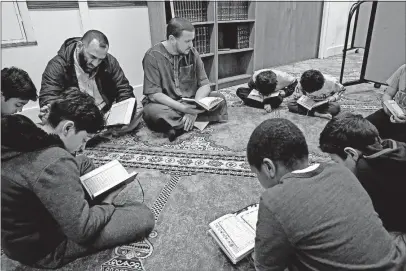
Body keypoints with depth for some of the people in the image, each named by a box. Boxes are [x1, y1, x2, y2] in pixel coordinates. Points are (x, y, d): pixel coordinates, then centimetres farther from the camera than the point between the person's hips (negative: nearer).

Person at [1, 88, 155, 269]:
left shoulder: (22, 136, -7)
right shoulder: (54, 162, -35)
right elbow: (82, 230, -30)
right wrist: (107, 204, -11)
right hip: (43, 248, -9)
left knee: (83, 163, 18)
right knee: (143, 217, -15)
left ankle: (111, 209, 19)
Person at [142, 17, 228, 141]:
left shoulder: (192, 53, -1)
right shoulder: (153, 56, -13)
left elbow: (204, 84, -4)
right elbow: (154, 94, -18)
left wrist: (195, 108, -23)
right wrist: (183, 108, -31)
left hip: (190, 102, 4)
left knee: (219, 98, -16)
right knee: (153, 112, -36)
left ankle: (179, 125, -22)